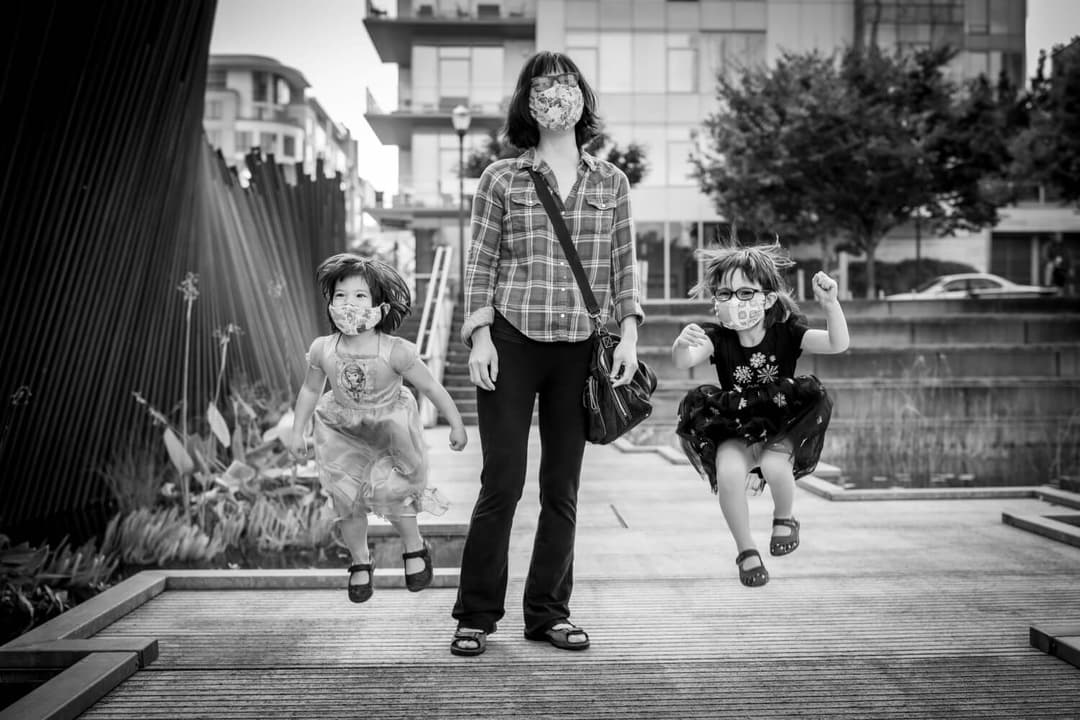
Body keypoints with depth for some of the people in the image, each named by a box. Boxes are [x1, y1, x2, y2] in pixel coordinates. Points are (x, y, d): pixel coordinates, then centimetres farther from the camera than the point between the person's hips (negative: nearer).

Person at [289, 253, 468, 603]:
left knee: (390, 492, -9)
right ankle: (360, 562, 30)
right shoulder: (323, 350, -20)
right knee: (347, 501, 5)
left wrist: (456, 425, -11)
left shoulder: (396, 352, -29)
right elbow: (310, 390, -1)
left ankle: (415, 549, 21)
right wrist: (297, 431, 4)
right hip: (342, 431, 3)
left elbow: (431, 387, -18)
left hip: (390, 429, -2)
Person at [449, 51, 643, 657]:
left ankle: (549, 611, 17)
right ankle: (477, 616, 9)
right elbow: (481, 263, 4)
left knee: (563, 487, 5)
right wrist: (480, 334, -6)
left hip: (581, 348, 2)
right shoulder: (501, 179, 6)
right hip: (512, 340, -2)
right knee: (502, 481, -3)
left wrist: (629, 332, 0)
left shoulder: (611, 182, 11)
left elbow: (623, 265, 11)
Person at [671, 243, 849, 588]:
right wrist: (681, 346, -53)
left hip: (782, 428, -1)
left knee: (774, 465, -33)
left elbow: (838, 343, -22)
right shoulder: (717, 337, -9)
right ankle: (746, 550, -5)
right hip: (735, 432, 1)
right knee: (727, 471, -30)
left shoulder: (786, 332, -9)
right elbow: (684, 362, -29)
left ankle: (784, 517, 5)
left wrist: (830, 303, -40)